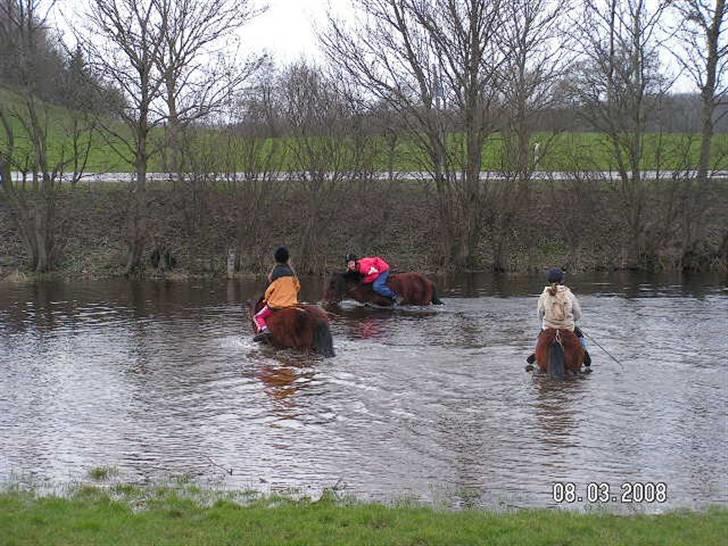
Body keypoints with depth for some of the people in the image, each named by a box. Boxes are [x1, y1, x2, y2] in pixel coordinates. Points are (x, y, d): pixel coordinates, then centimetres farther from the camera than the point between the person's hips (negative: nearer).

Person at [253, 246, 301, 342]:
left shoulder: (275, 272, -11)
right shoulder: (291, 271, 6)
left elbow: (270, 289, -10)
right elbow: (298, 286, 12)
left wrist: (266, 299, 8)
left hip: (276, 304, -5)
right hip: (291, 303, 5)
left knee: (258, 316, 6)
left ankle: (264, 329, -20)